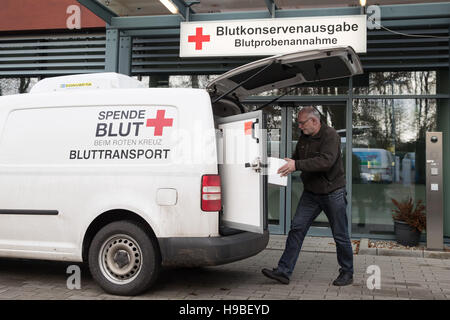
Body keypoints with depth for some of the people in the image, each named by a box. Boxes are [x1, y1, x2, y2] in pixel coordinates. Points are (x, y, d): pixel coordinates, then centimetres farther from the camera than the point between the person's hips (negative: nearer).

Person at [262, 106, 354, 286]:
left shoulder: (330, 135, -16)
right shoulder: (304, 138, 7)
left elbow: (326, 161, -31)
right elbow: (296, 159, 20)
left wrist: (296, 165, -35)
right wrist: (286, 165, -1)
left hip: (333, 192, -6)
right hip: (310, 193, 6)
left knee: (340, 235, 5)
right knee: (297, 228, -3)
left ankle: (347, 273, 23)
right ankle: (283, 271, -2)